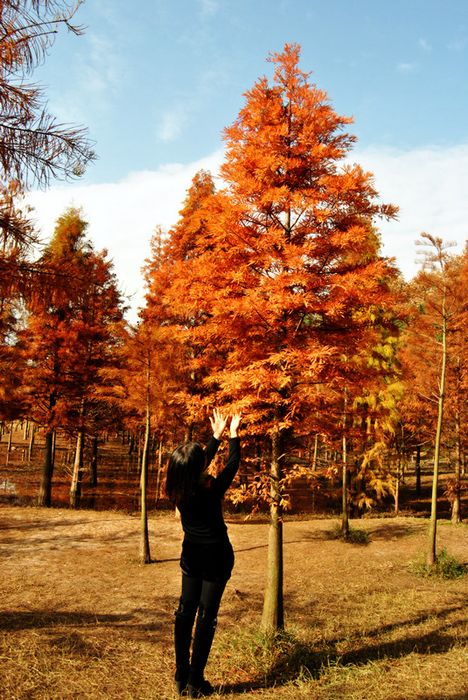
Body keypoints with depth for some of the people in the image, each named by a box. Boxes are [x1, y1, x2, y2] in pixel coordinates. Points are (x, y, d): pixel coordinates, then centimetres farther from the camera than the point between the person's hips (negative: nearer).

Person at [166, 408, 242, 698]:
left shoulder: (178, 490, -9)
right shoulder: (210, 490, -24)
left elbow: (200, 466, 9)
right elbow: (232, 465, -7)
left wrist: (217, 436, 17)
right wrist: (233, 435, 8)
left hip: (192, 555, 5)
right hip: (216, 556, -5)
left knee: (186, 611, 13)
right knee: (207, 615, 3)